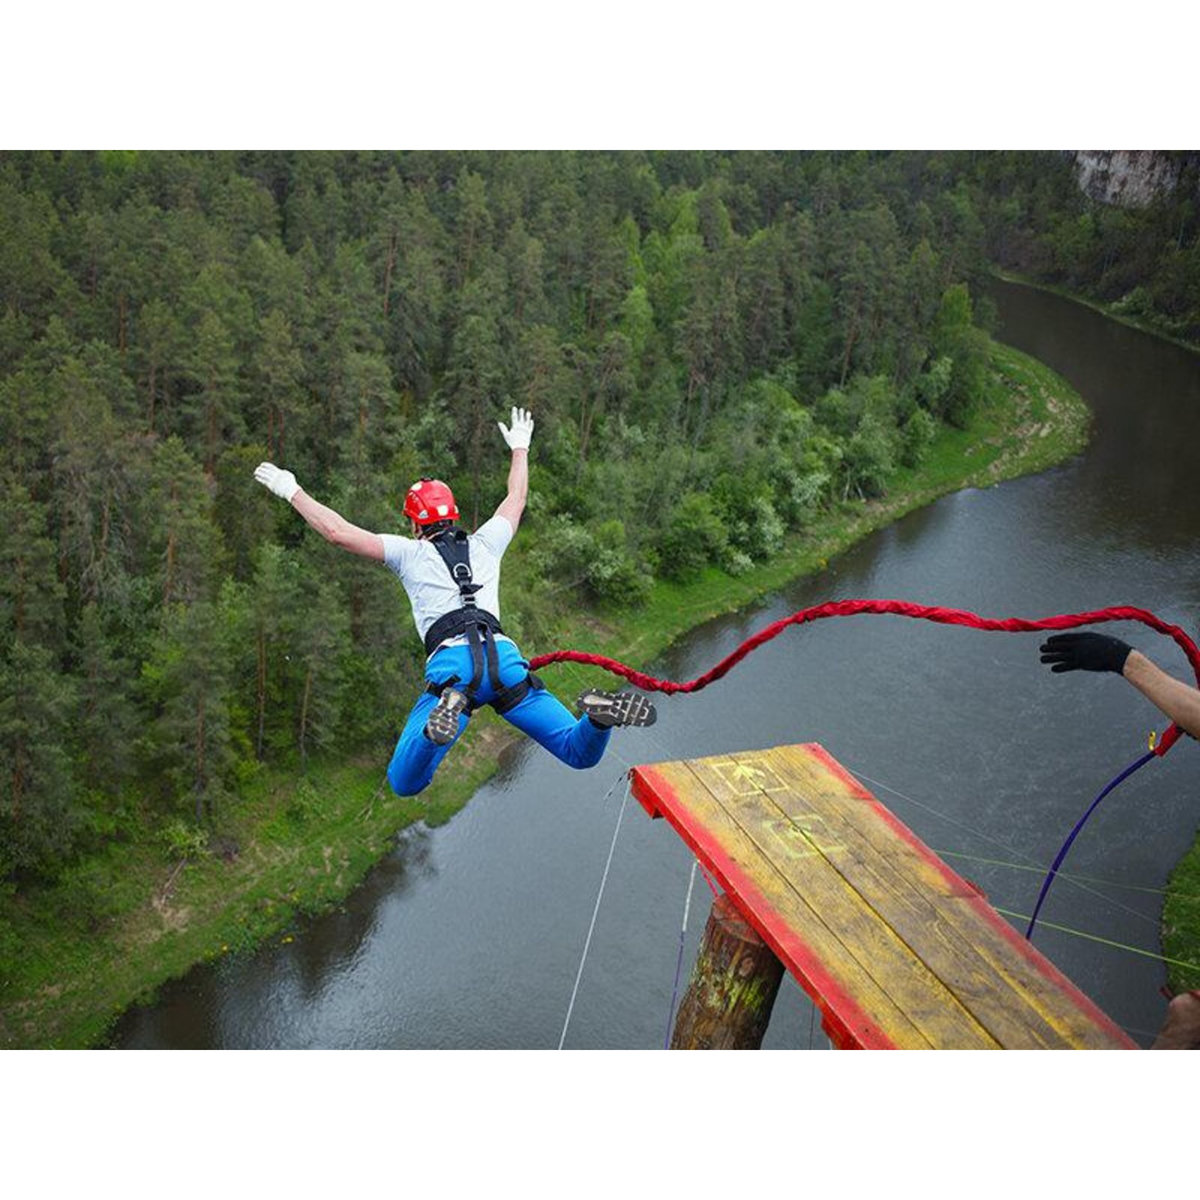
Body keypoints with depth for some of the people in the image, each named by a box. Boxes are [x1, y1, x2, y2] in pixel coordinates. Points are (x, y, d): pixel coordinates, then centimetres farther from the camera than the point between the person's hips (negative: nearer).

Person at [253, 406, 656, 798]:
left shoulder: (410, 552, 19)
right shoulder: (485, 544, 27)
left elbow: (338, 532, 16)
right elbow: (516, 499, 44)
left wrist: (292, 492, 29)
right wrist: (520, 448, 60)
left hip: (450, 663, -3)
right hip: (504, 657, 3)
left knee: (404, 783, -6)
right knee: (581, 754, 7)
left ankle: (446, 715, -37)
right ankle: (599, 714, -29)